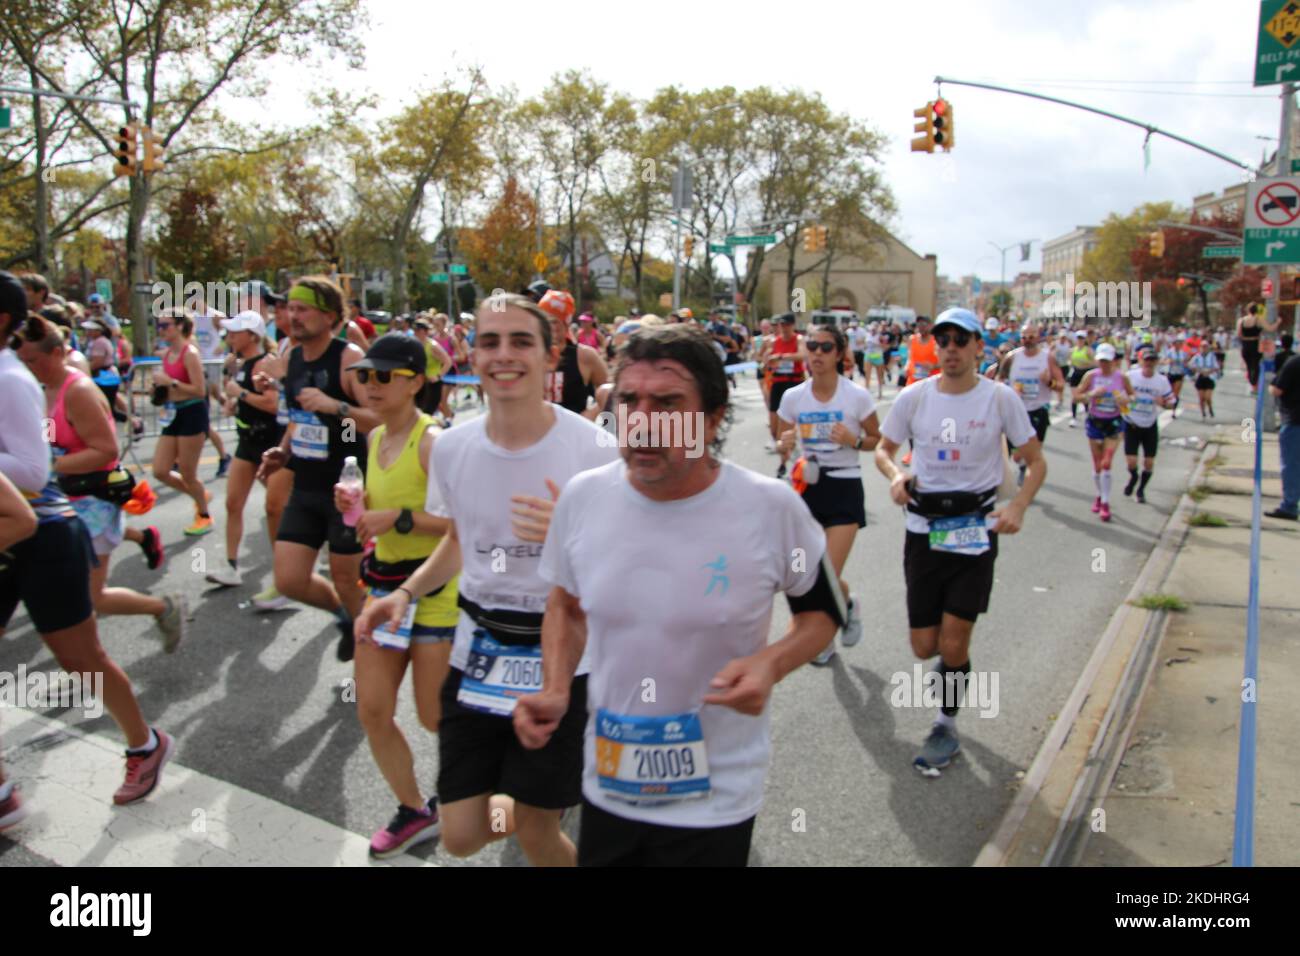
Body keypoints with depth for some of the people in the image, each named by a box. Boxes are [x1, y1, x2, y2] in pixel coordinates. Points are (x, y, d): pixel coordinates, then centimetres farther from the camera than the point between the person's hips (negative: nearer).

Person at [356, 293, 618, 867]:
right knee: (461, 837, 11)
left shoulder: (594, 451, -16)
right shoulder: (452, 447, -2)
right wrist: (407, 592, 1)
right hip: (476, 651, 4)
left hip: (559, 657, -3)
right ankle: (503, 804, 44)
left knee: (536, 835, 8)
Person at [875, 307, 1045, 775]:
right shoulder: (914, 396, -1)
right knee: (924, 646, 5)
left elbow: (1036, 462, 2)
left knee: (953, 644, -4)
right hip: (924, 527, 2)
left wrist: (1018, 507, -15)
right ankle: (954, 662, 43)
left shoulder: (1000, 398, -5)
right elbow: (883, 448, 11)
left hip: (976, 528, -2)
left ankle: (946, 726, 21)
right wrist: (895, 474, -12)